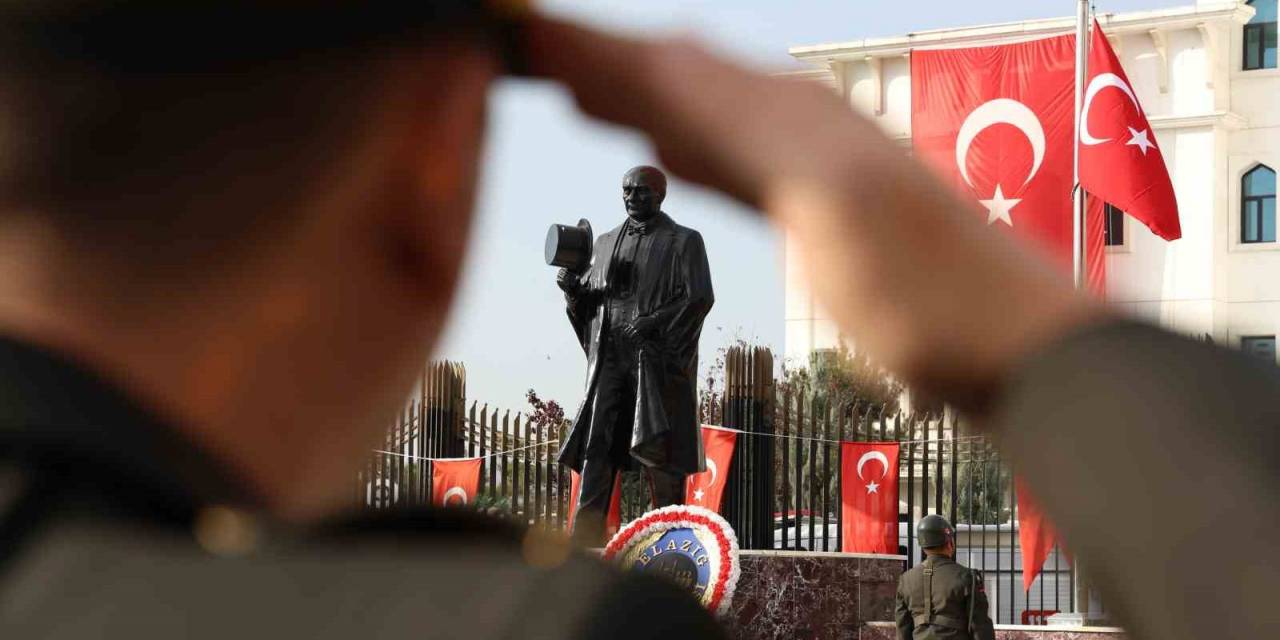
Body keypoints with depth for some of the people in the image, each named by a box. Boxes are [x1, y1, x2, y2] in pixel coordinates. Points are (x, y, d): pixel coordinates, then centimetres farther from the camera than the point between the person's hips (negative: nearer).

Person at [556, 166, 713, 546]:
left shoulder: (684, 241, 5)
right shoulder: (606, 243, 20)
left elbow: (700, 297, -6)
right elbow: (587, 300, 19)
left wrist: (654, 321, -17)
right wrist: (572, 288, -5)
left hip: (658, 356, -4)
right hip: (610, 356, 4)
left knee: (656, 444, -7)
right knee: (597, 442, -7)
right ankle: (586, 530, -12)